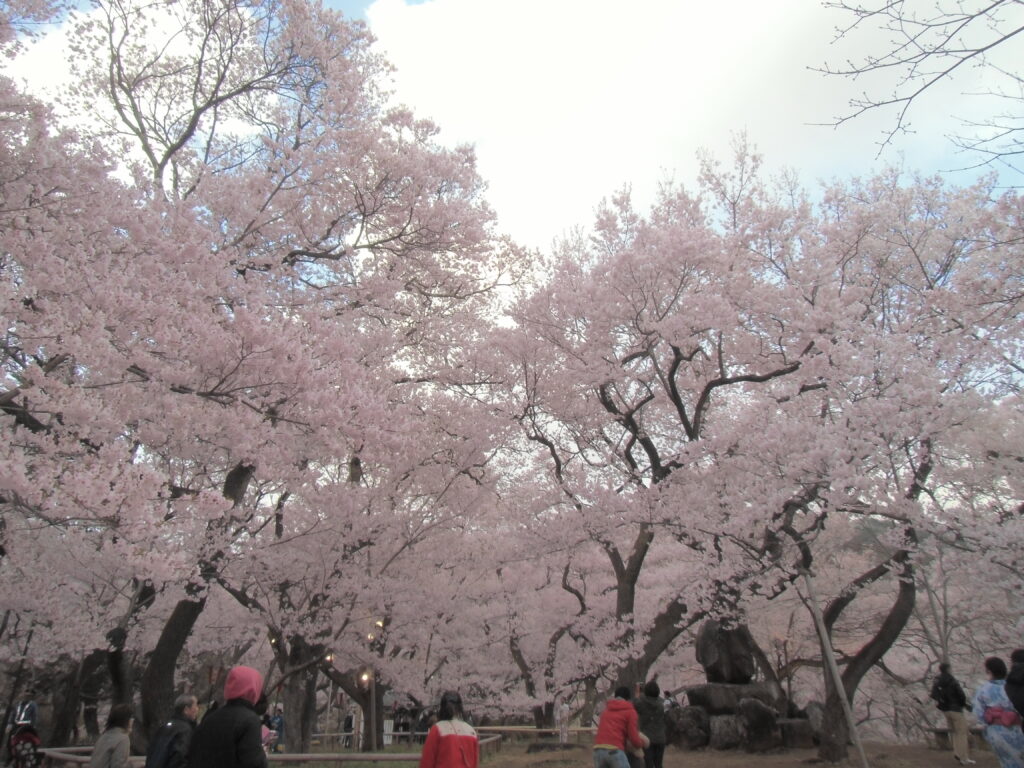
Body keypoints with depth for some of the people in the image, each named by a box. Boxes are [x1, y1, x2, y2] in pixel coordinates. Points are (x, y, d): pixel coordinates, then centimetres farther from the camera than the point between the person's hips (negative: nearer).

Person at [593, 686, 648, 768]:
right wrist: (641, 744, 25)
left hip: (598, 749, 5)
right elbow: (634, 738, 2)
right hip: (615, 750, -5)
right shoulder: (630, 711, 9)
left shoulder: (606, 710, 27)